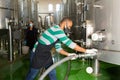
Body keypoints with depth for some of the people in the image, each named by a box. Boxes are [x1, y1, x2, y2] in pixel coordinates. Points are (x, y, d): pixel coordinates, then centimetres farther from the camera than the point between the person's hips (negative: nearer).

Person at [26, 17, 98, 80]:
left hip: (46, 55, 9)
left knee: (52, 73, 12)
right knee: (32, 74, 9)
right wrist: (86, 51, -25)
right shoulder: (57, 29, -25)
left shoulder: (58, 33, 8)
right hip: (37, 54, -9)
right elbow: (70, 44, -29)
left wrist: (68, 54, -6)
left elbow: (58, 48, 10)